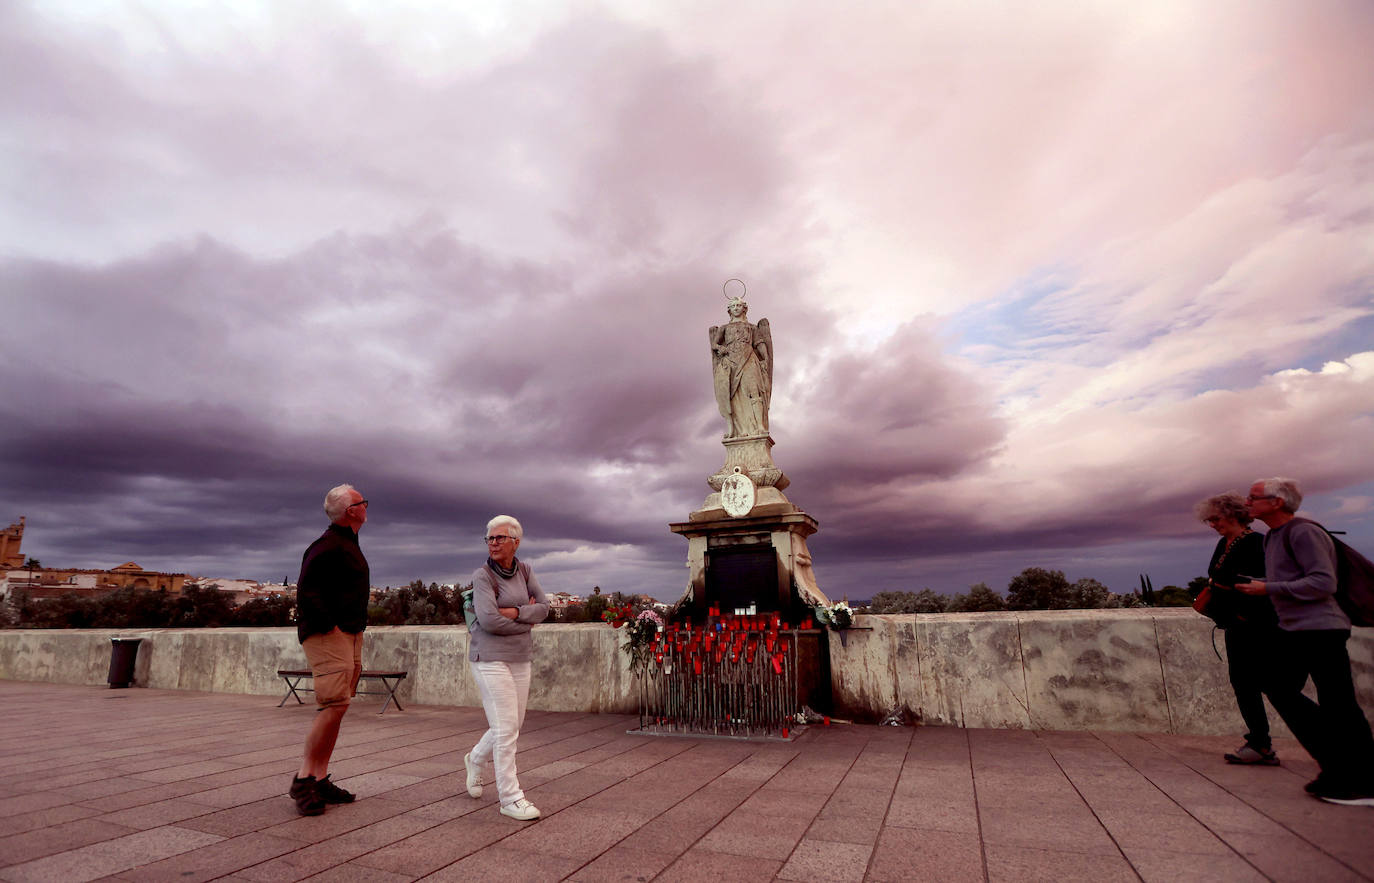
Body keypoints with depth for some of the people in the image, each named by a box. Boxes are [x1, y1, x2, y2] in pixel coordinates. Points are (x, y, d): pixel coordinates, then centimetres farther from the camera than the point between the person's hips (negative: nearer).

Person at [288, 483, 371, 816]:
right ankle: (303, 779, 0)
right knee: (335, 704, -12)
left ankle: (320, 780, 17)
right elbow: (306, 589, -21)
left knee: (336, 707, 10)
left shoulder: (348, 544, 18)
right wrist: (329, 626, -19)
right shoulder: (327, 545, -14)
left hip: (350, 634, 10)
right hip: (327, 636, -10)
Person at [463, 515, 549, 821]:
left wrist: (514, 613, -16)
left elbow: (544, 608, 0)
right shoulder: (482, 575, -10)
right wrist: (527, 620, -10)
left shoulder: (524, 570, 6)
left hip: (520, 658, 6)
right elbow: (488, 620, -21)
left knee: (512, 725, 14)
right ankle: (510, 798, 8)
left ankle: (476, 759, 43)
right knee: (506, 727, -6)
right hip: (491, 658, -6)